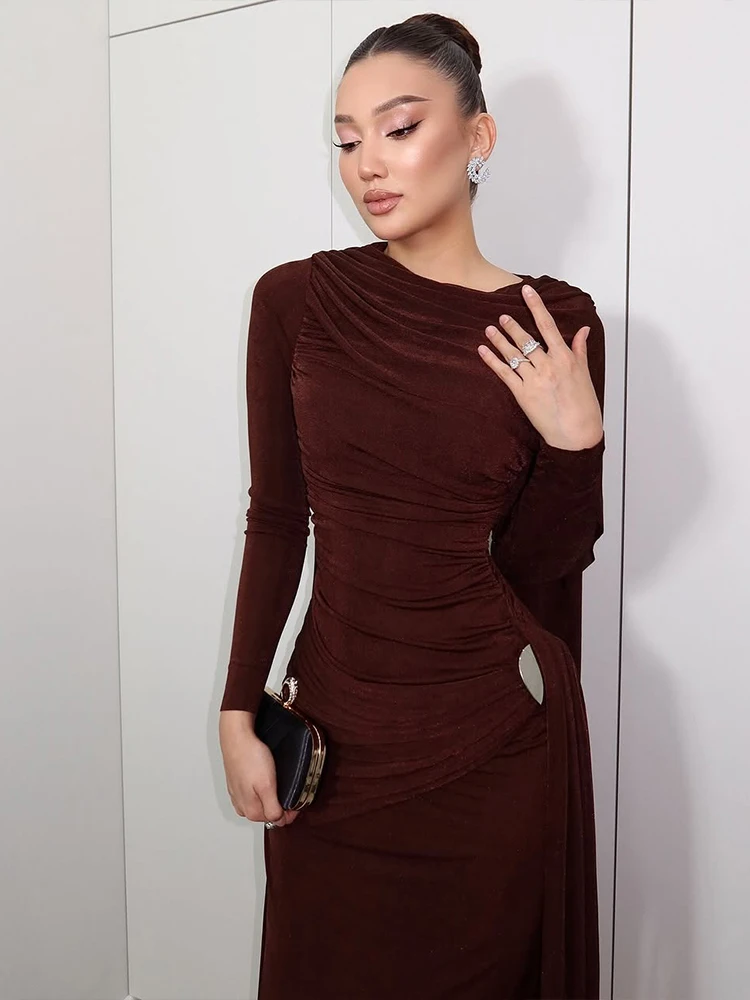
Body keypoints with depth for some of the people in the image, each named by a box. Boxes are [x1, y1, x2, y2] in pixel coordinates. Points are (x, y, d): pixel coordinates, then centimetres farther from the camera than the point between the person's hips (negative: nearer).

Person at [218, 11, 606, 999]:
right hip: (338, 723, 1)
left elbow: (544, 564, -1)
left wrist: (575, 437, -17)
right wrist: (239, 714, -1)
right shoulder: (295, 300, -4)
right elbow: (277, 517, 0)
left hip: (499, 730, 0)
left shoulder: (557, 324, -5)